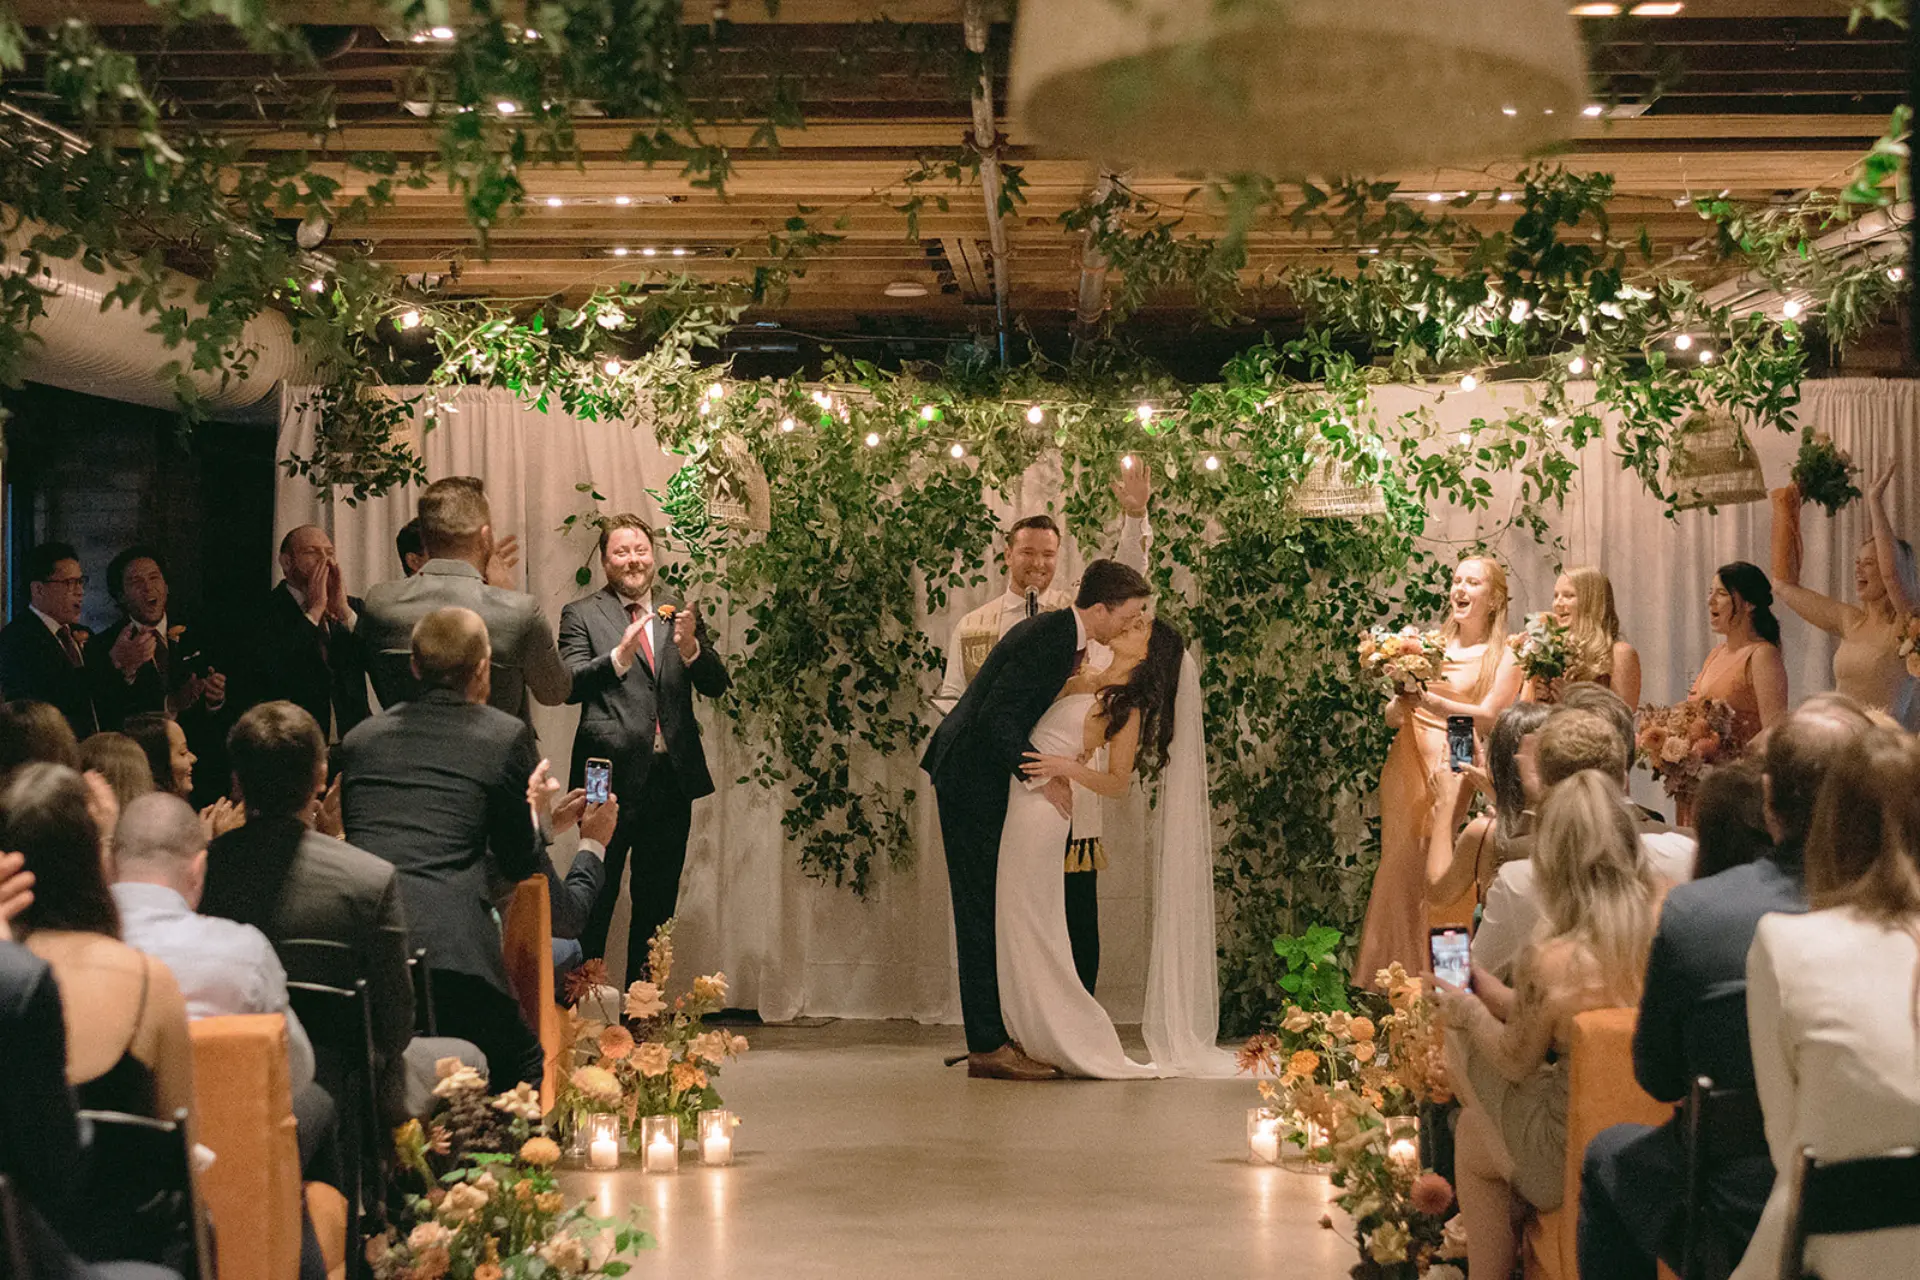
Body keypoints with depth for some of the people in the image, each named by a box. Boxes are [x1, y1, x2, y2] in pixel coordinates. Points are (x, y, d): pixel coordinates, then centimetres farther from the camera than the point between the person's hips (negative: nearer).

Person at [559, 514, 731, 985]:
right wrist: (619, 656, -26)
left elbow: (716, 685, 4)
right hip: (612, 777, -4)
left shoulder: (680, 611, 11)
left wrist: (690, 647, -15)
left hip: (671, 777, 4)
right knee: (597, 898, -2)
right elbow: (568, 685, -11)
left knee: (658, 902, 11)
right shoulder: (581, 615, 1)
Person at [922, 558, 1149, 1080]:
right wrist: (1040, 777, -20)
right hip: (971, 778, -10)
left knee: (998, 909, 11)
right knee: (984, 910, -8)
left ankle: (997, 1033, 15)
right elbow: (997, 717, -24)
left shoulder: (1062, 634, 10)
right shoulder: (1047, 637, -20)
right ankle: (987, 1047, -5)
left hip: (985, 777, 10)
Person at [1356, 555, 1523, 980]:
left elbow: (1488, 718, -11)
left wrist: (1430, 701, -22)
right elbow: (1391, 718, 13)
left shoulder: (1504, 658, 5)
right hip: (1408, 769, 4)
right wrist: (1401, 702, -10)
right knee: (1401, 868, 1)